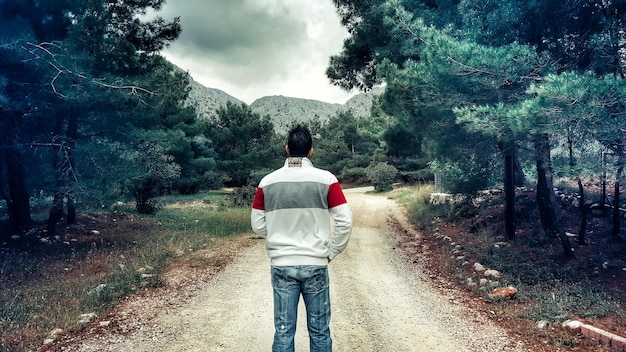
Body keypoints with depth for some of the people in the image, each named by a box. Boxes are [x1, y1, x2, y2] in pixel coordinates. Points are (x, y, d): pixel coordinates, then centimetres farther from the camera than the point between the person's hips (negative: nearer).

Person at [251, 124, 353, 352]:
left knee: (283, 330, 11)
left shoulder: (268, 182, -3)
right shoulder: (326, 179, -8)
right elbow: (345, 222, -8)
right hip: (315, 264, -1)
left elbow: (258, 226, 2)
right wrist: (331, 251, 5)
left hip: (281, 265, 1)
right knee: (319, 330, 12)